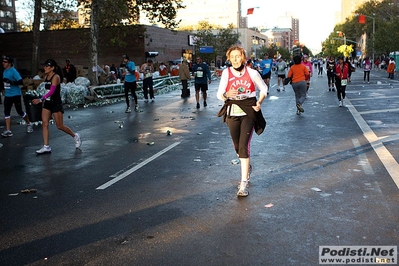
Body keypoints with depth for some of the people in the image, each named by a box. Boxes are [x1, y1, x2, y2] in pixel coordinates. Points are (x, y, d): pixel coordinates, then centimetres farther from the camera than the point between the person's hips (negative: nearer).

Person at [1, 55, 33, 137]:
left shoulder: (13, 71, -14)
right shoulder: (4, 71, 9)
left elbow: (21, 82, -22)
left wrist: (11, 82, -30)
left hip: (16, 95, -7)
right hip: (7, 95, 7)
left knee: (19, 111, 2)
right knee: (6, 112, 0)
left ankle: (29, 124, 26)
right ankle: (8, 131, 1)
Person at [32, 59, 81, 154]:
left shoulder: (56, 77, -17)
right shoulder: (46, 76, 8)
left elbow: (52, 91, -28)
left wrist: (41, 99, -37)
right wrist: (43, 100, 15)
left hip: (56, 104, -7)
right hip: (47, 103, 8)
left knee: (60, 126, 0)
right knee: (44, 124, -1)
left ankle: (75, 136, 24)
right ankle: (46, 147, 3)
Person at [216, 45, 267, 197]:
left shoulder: (252, 73, -3)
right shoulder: (226, 73, -1)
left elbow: (264, 89, 12)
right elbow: (219, 94, -2)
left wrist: (259, 102, -4)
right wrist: (226, 95, -24)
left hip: (248, 112, -2)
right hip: (232, 113, 3)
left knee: (244, 146, -12)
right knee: (237, 147, 15)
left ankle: (244, 184, -7)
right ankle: (247, 167, 48)